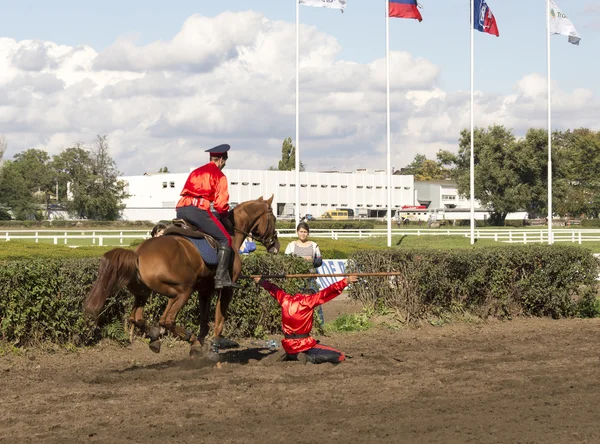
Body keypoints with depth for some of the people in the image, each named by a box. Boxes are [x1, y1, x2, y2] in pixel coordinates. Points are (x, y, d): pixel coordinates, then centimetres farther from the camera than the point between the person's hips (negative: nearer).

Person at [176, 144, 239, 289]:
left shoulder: (195, 172, 30)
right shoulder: (219, 176, 7)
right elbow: (220, 203, -3)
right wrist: (224, 219, 16)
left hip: (181, 209, 7)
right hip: (200, 210, -7)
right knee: (225, 240, -1)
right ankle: (221, 278, -12)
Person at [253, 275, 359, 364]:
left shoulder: (285, 300, 2)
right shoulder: (308, 302, -13)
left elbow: (273, 289, 21)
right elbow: (327, 292, -19)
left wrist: (260, 281, 37)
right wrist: (346, 281, -20)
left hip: (288, 346, 7)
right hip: (304, 345, -7)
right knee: (340, 357, -10)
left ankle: (286, 355, 10)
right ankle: (308, 358, -17)